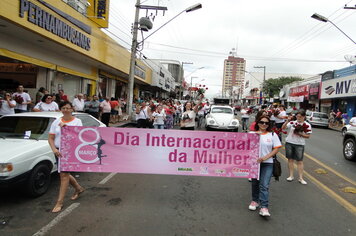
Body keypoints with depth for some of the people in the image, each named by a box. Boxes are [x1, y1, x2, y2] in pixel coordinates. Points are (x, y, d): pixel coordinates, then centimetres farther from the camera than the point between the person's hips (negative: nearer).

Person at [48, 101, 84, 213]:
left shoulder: (77, 121, -2)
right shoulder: (56, 122, 8)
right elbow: (50, 138, 4)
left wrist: (66, 127, -25)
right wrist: (54, 149, -12)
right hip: (59, 151, 5)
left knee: (64, 174, -9)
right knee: (64, 174, 16)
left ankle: (59, 202, 0)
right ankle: (78, 188, 41)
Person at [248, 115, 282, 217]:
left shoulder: (272, 135, 3)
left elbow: (276, 149, -1)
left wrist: (265, 157, -13)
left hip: (267, 163, -1)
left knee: (264, 185, -9)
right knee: (255, 183, 15)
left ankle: (264, 207, -8)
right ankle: (255, 201, 34)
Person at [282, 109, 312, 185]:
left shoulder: (307, 125, -3)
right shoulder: (292, 122, 1)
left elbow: (308, 136, -2)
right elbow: (283, 127, -7)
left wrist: (300, 134, -16)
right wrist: (288, 120, -17)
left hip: (299, 145, -2)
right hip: (289, 143, 2)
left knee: (299, 161, 0)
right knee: (290, 159, 8)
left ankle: (300, 178, 8)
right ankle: (291, 176, 19)